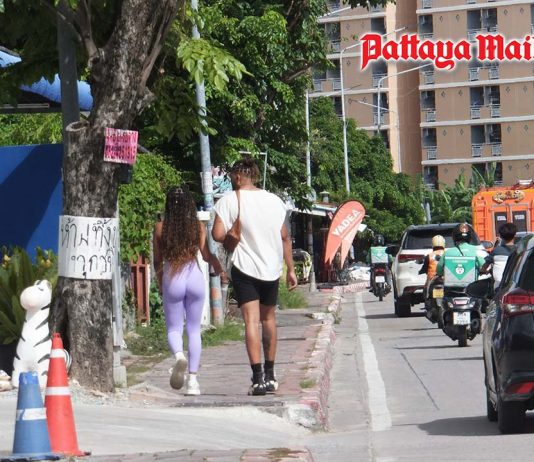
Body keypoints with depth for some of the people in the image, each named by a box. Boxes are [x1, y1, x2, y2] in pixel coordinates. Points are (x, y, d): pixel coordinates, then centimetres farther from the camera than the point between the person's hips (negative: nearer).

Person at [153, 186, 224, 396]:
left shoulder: (160, 228, -1)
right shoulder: (198, 226, -1)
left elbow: (158, 261, 6)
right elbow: (207, 255, -8)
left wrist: (160, 284, 22)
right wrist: (219, 268, 13)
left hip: (172, 280, -1)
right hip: (195, 277, 1)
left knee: (174, 329, 10)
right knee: (194, 330, 10)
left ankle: (179, 355, -23)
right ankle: (192, 380, 6)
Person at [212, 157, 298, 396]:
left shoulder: (229, 200, -7)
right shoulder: (274, 200, 6)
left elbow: (218, 234, -14)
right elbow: (285, 237, 9)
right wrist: (291, 269, 15)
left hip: (245, 268, -4)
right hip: (271, 268, 4)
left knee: (251, 320, -7)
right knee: (268, 318, 18)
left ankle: (258, 378, -18)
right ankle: (270, 375, 25)